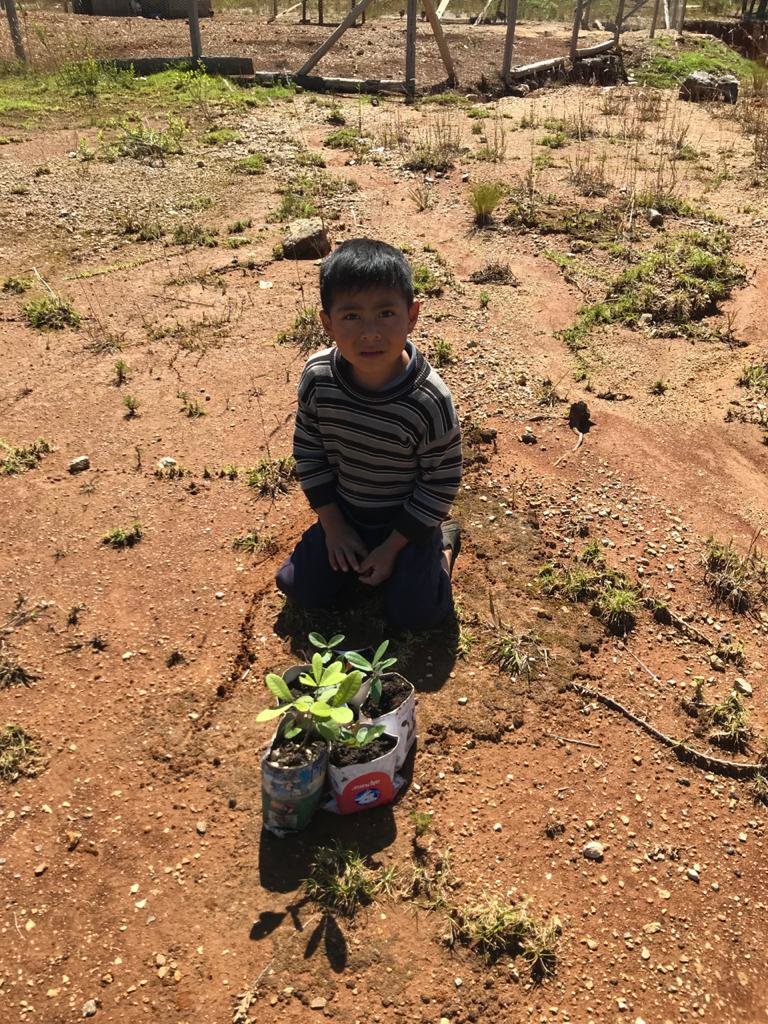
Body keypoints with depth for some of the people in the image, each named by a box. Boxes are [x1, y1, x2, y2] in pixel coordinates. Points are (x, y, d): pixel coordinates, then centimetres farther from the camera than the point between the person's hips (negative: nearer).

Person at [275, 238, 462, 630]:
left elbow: (442, 481, -19)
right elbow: (308, 450, -5)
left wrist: (391, 547, -15)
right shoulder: (317, 377, -21)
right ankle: (351, 551, 28)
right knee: (300, 589, 4)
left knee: (413, 614, -3)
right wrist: (333, 525, -5)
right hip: (343, 511, 4)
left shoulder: (429, 400, -31)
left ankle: (444, 541, 22)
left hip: (407, 518, -3)